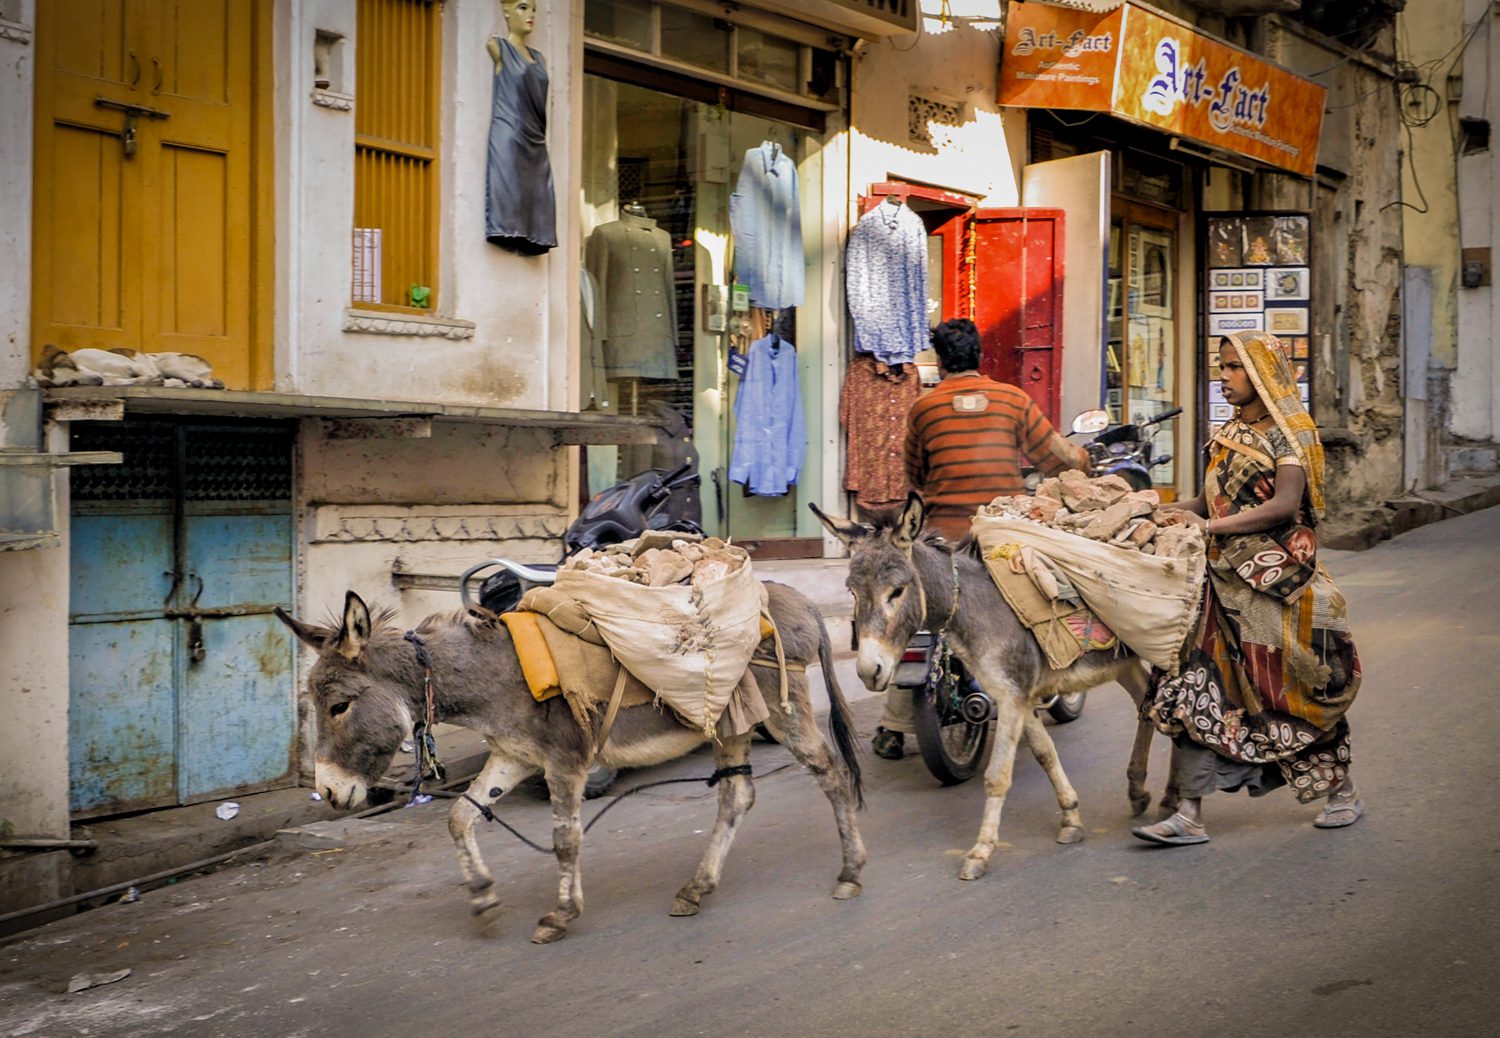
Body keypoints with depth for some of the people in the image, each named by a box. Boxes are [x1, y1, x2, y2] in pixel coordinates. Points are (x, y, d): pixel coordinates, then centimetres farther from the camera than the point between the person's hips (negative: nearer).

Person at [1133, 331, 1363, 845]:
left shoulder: (1291, 431, -6)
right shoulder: (1229, 434, 15)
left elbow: (1285, 504, -18)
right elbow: (1210, 500, 12)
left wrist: (1209, 526, -23)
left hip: (1277, 580, -6)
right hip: (1226, 579, 6)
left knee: (1297, 688, 5)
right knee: (1197, 686, -4)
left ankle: (1342, 791, 28)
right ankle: (1191, 815, -3)